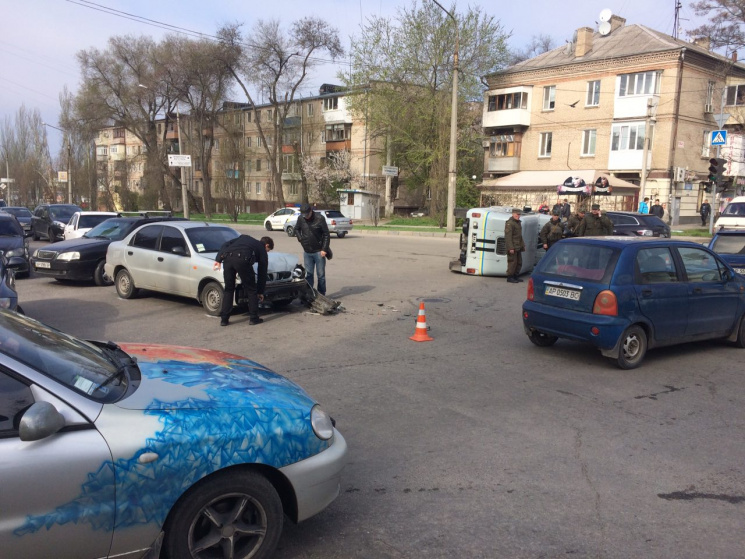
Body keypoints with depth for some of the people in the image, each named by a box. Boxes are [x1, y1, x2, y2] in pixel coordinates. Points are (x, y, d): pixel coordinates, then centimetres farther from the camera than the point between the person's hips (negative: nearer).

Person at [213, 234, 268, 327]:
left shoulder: (243, 237, 37)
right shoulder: (262, 250, 26)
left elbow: (225, 245, 21)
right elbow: (262, 273, 29)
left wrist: (218, 259, 12)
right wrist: (260, 292, 37)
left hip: (227, 257, 4)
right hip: (242, 259, -4)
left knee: (228, 289, 17)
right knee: (251, 290, 14)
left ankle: (224, 319, 19)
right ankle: (253, 318, 18)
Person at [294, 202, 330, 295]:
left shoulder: (319, 219, -11)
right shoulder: (300, 218, 0)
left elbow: (326, 235, -8)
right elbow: (296, 229, 20)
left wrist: (324, 249, -12)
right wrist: (300, 239, 3)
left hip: (319, 252, -3)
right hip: (307, 252, 4)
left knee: (321, 274, 3)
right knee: (308, 274, 8)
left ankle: (321, 294, 11)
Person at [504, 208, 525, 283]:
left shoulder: (518, 222, 17)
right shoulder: (510, 223, -14)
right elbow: (508, 236, -20)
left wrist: (522, 245, 19)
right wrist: (510, 248, -24)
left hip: (518, 247, 10)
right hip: (512, 247, -10)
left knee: (519, 262, 13)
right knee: (512, 262, -7)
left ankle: (515, 276, 22)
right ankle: (510, 277, 1)